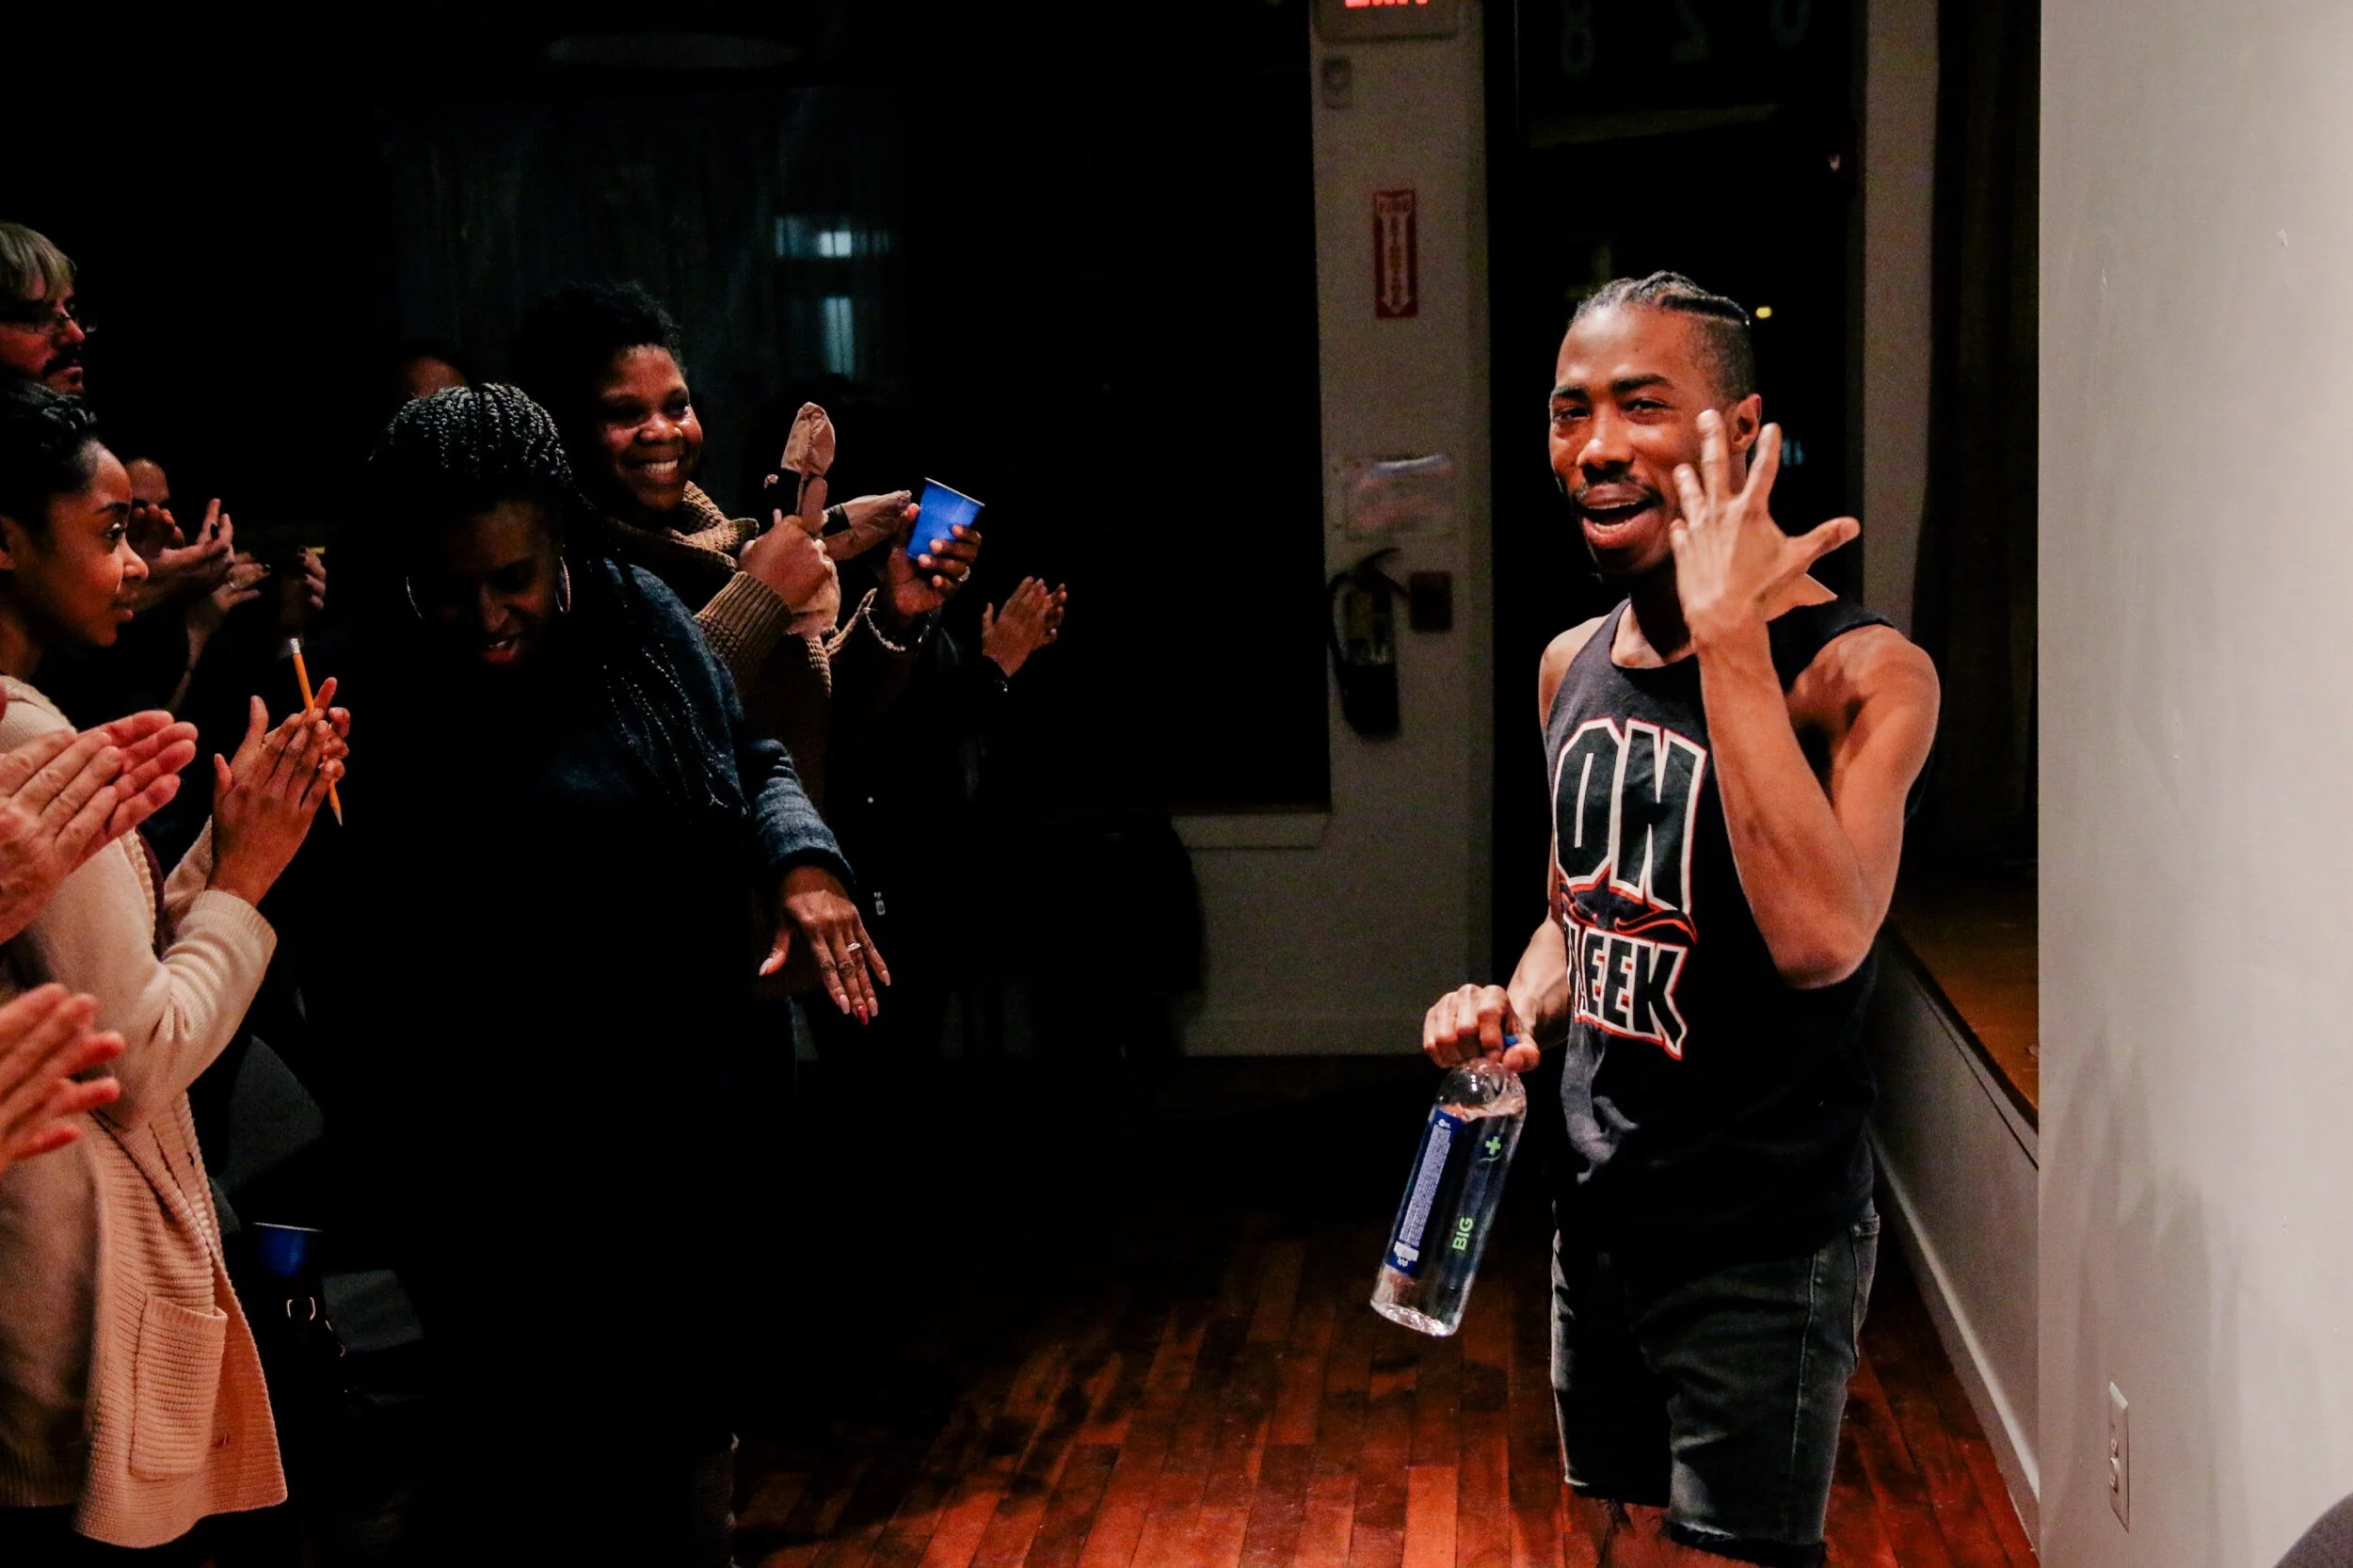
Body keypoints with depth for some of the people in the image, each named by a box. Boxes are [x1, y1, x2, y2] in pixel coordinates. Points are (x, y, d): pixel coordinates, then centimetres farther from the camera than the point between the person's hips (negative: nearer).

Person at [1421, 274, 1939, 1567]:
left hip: (1764, 1247, -7)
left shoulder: (1860, 671, -19)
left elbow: (1819, 937, -37)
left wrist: (1731, 636, -34)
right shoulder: (1572, 666, 4)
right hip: (1599, 1218, 7)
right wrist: (1517, 1010, -3)